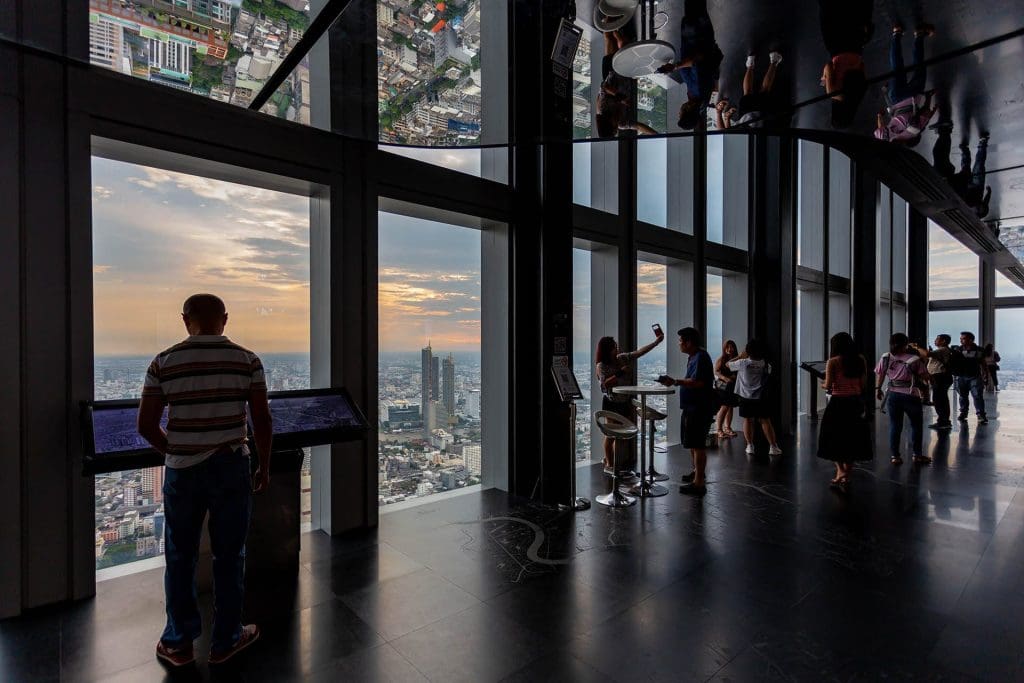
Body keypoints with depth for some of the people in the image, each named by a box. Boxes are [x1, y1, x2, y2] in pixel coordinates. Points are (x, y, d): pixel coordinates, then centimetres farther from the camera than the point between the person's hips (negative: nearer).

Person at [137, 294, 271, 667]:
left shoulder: (163, 363, -4)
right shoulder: (247, 360, -7)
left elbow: (146, 425, -2)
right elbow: (262, 420, -7)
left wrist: (175, 452, 15)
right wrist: (264, 467, 4)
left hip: (181, 471, 1)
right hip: (231, 468, -1)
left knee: (180, 557, 18)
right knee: (229, 556, 13)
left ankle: (178, 643, 34)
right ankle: (226, 640, 29)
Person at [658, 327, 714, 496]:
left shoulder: (701, 357, -18)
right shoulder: (694, 357, 15)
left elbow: (698, 382, -28)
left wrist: (676, 382, -25)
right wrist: (675, 381, 13)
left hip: (699, 408, -11)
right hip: (692, 406, 11)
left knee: (698, 444, -6)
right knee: (692, 443, 21)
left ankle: (699, 483, 0)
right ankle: (698, 472, 38)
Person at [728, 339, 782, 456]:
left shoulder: (743, 363, -12)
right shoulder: (765, 365, -4)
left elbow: (728, 365, 0)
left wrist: (740, 357, 9)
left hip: (746, 398, -1)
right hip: (761, 398, 1)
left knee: (748, 420, 8)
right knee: (765, 421, 7)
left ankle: (750, 446, 10)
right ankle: (773, 446, 10)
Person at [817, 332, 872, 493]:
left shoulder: (833, 362, -10)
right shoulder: (861, 359, 3)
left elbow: (828, 386, -12)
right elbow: (863, 384, 4)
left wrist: (823, 385, 9)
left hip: (838, 403, -5)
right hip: (856, 403, 5)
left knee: (835, 440, 12)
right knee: (852, 440, 14)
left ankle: (841, 472, -2)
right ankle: (846, 479, 19)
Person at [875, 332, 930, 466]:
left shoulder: (885, 358, -1)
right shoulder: (914, 359, -11)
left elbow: (879, 374, 6)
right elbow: (925, 376, -5)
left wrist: (878, 389, 17)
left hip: (892, 395, 3)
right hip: (910, 395, -3)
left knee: (895, 426, 9)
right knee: (916, 425, 14)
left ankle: (895, 456, 11)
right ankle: (918, 455, 21)